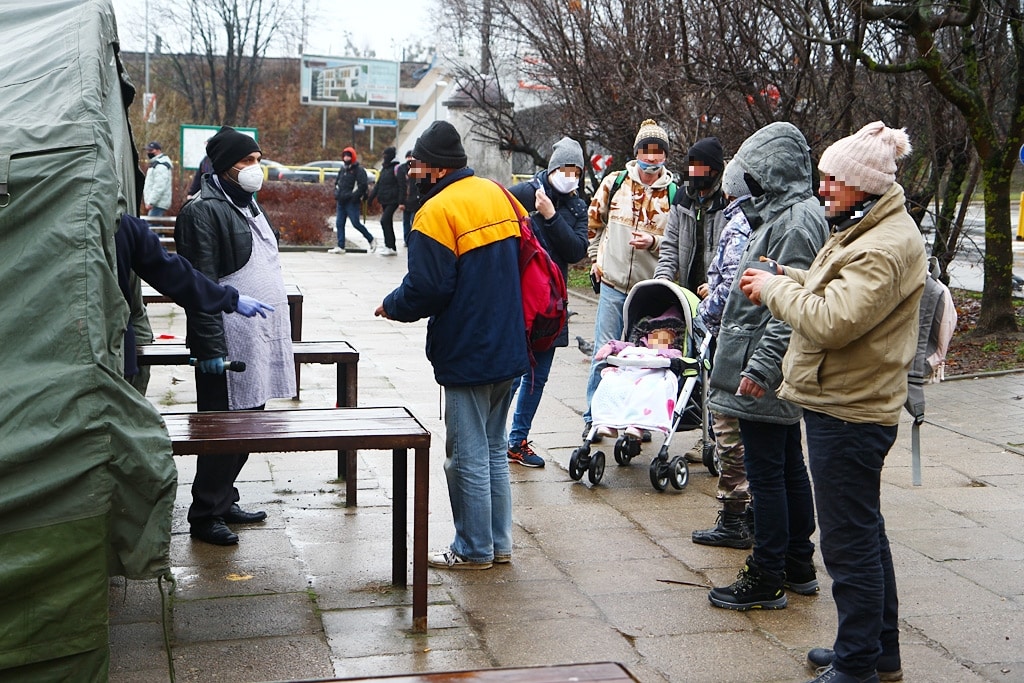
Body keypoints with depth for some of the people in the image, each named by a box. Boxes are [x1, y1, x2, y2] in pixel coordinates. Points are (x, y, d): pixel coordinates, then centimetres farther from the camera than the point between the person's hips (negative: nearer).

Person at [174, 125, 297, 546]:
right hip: (229, 346, -9)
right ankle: (205, 515, 8)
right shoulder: (205, 211, -12)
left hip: (259, 342, 9)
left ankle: (223, 502, 26)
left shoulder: (247, 205, 19)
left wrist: (275, 335, 24)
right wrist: (211, 347, -22)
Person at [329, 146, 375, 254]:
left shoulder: (359, 169, -7)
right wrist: (336, 193, 12)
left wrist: (355, 196, -18)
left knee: (356, 223, -9)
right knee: (339, 223, 3)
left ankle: (370, 239, 11)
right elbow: (337, 182, 28)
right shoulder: (342, 169, 17)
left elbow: (363, 185, -14)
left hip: (352, 202, -8)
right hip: (341, 201, 8)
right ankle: (340, 247, 6)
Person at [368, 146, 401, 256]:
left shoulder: (396, 168, -8)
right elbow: (378, 184, 20)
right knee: (388, 222, 10)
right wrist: (371, 196, 13)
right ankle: (391, 247, 16)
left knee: (384, 221, -15)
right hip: (384, 200, 8)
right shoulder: (384, 168, 16)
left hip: (392, 200, -8)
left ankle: (390, 247, -12)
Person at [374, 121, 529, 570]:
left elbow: (428, 288, -21)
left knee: (468, 456, 3)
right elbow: (517, 260, 17)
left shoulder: (438, 211, -16)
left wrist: (391, 307, -2)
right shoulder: (498, 195, 9)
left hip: (468, 355, -9)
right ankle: (499, 543, 25)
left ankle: (473, 549, 13)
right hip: (508, 348, 9)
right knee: (494, 449, 18)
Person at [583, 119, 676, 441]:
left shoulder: (673, 194, -2)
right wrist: (595, 258, 12)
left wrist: (654, 242, -16)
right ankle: (595, 417, 13)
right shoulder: (614, 182, 2)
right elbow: (593, 221, 16)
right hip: (613, 283, 1)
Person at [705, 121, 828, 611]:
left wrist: (760, 367, -25)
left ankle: (767, 580, 6)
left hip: (766, 376, -11)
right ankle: (798, 566, 28)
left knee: (765, 474, -3)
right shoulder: (785, 212, 14)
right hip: (782, 374, 11)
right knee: (789, 466, 17)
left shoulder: (795, 221, -18)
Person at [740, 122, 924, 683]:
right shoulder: (868, 229, 14)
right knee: (865, 532, 19)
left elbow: (832, 320, -28)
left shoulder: (885, 247, -21)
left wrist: (775, 289, -14)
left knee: (849, 542, -2)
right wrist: (793, 280, 2)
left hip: (848, 412, -11)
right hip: (846, 404, 11)